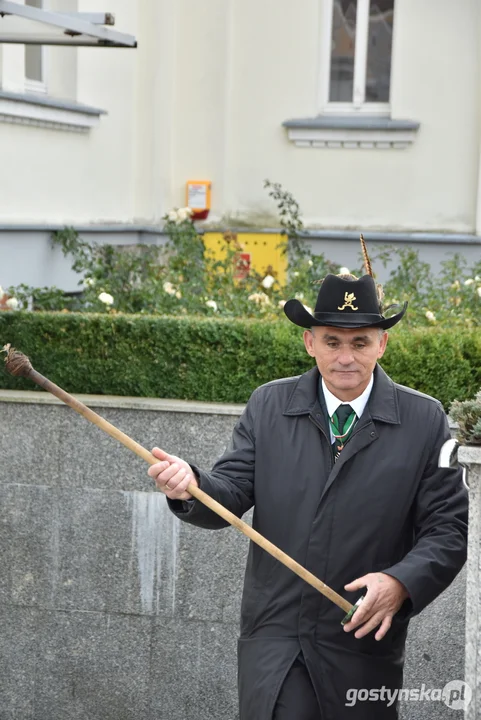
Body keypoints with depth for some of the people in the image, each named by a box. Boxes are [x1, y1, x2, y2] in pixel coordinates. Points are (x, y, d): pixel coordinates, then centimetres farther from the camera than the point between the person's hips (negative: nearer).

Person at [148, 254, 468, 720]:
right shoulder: (269, 406, 3)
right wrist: (192, 488, -24)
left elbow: (448, 528, -4)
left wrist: (401, 582, -21)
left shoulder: (425, 421, -2)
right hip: (274, 635, 0)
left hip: (363, 642, 0)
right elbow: (232, 493, -1)